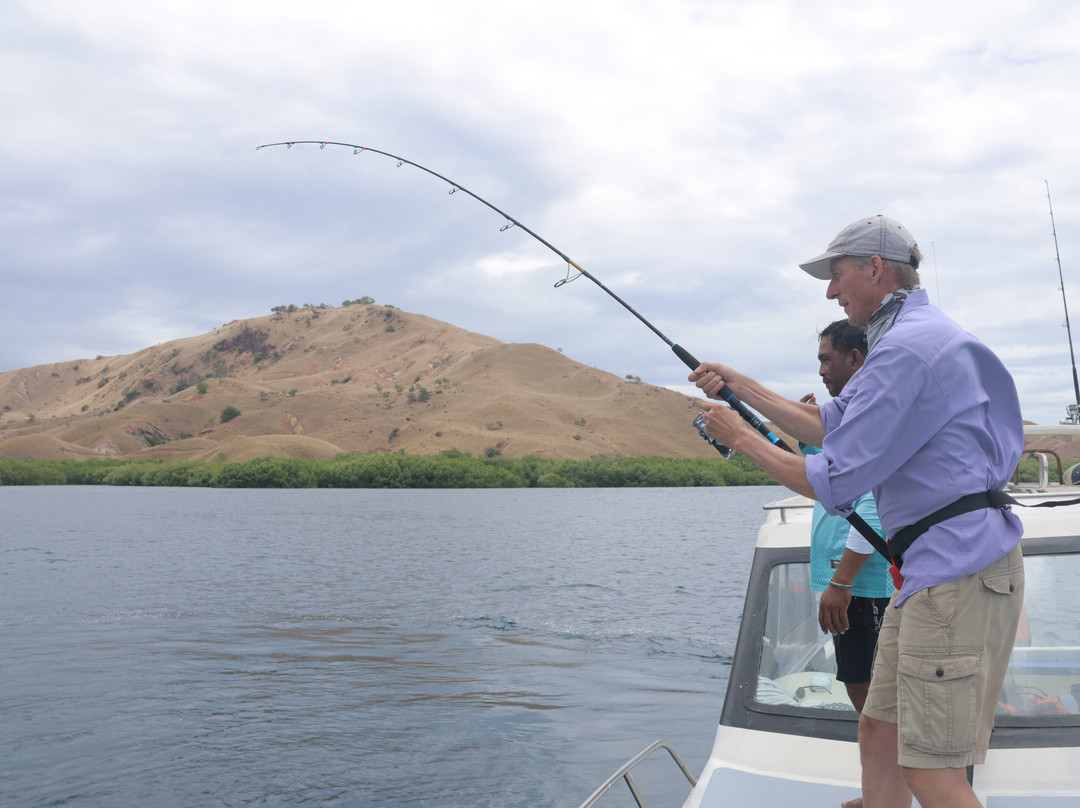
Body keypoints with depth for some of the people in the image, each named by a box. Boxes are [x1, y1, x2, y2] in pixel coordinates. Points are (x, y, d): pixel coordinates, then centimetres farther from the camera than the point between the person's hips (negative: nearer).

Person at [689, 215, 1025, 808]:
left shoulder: (908, 348, -17)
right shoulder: (914, 337, 19)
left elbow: (833, 484, -17)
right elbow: (829, 425, 24)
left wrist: (741, 438, -5)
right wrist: (741, 386, 20)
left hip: (960, 569, -11)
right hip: (931, 566, 11)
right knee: (877, 734, 15)